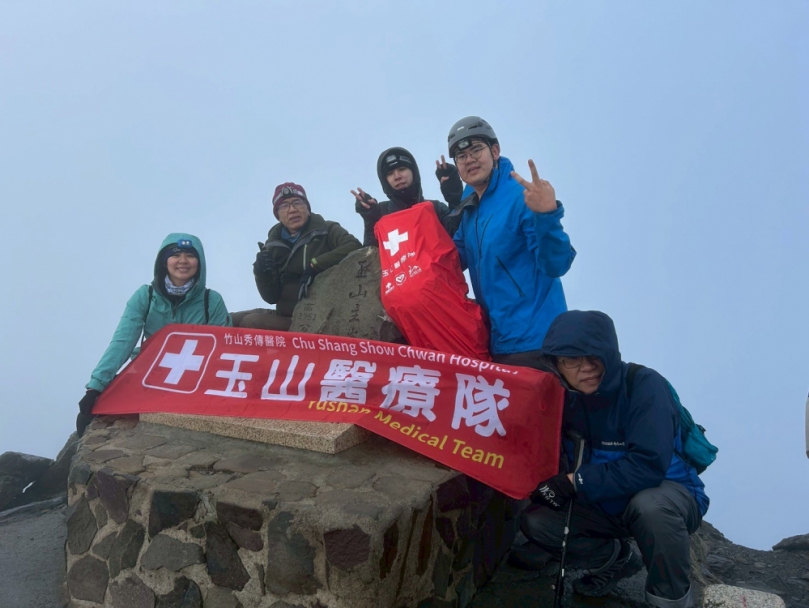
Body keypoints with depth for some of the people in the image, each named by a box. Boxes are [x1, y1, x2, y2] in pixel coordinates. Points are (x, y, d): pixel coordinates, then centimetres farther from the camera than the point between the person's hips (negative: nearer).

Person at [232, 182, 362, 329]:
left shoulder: (326, 230, -3)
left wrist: (315, 265, -24)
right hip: (286, 315, 6)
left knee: (251, 323, -21)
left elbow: (354, 246, -24)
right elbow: (272, 297, 6)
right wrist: (262, 273, -13)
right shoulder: (274, 245, 9)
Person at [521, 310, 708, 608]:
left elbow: (649, 464, -35)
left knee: (649, 505, -38)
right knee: (535, 521, -10)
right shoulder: (562, 397, -9)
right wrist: (546, 481, -26)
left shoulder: (644, 385, -26)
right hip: (605, 505, 6)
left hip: (670, 495, -5)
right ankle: (615, 561, 17)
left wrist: (576, 482, -31)